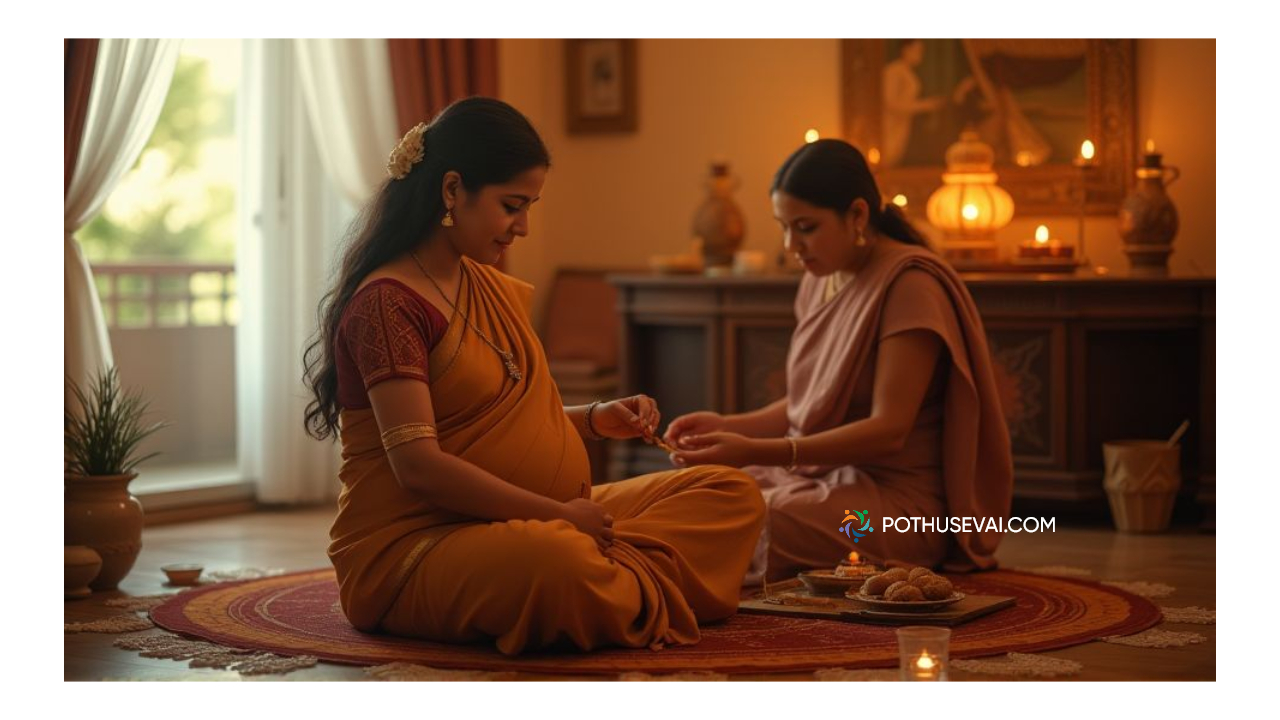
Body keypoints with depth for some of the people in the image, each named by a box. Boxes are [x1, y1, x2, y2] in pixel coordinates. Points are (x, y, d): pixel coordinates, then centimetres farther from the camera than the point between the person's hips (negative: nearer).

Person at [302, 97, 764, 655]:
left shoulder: (493, 289, 15)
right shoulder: (388, 301, -14)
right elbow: (418, 463, -22)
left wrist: (594, 420, 6)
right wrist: (558, 515, -19)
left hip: (534, 520, 10)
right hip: (412, 546, -9)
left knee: (734, 495, 1)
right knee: (555, 561, -43)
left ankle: (614, 570, -21)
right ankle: (647, 589, -13)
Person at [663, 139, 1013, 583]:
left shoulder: (909, 284, -14)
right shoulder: (820, 281, 11)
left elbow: (888, 431, -21)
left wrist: (755, 452, -28)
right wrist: (725, 426, -1)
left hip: (898, 497, -8)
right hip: (820, 475, 8)